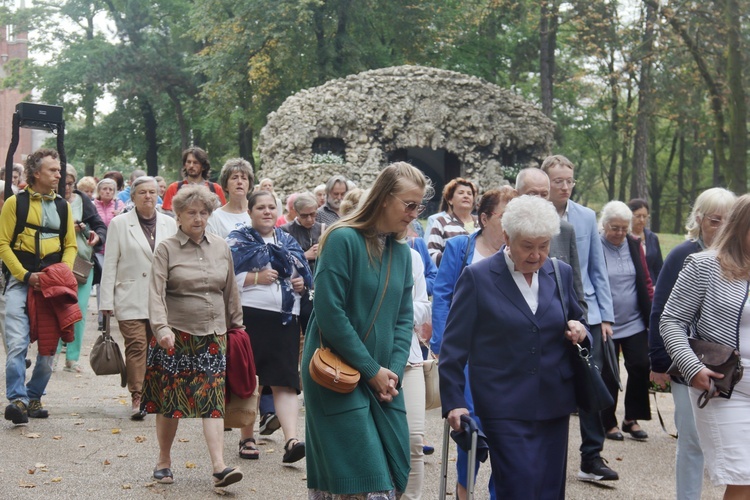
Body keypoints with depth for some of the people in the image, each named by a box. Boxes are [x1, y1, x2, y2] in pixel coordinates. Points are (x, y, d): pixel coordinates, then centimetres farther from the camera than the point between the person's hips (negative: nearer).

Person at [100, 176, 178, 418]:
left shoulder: (169, 224, 11)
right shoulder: (119, 224, 4)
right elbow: (110, 264, 3)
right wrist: (107, 301, -2)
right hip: (131, 300, -2)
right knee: (136, 346, -10)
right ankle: (137, 397, -8)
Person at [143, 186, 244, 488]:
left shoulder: (221, 248, 10)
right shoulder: (166, 249, -2)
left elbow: (230, 292, 17)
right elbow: (156, 292, -13)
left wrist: (237, 326, 16)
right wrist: (161, 327, -27)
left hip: (213, 337, 3)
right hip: (176, 336, -3)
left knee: (212, 400, -5)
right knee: (170, 400, 4)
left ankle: (219, 466, -11)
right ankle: (164, 460, 21)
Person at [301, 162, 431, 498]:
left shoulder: (401, 251, 10)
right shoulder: (343, 239, -13)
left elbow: (404, 317, 11)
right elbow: (329, 313, -18)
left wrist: (394, 371, -5)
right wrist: (372, 371, -13)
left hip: (381, 378, 7)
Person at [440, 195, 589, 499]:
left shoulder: (561, 274, 7)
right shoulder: (478, 277, -6)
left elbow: (578, 325, 20)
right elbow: (454, 346, -4)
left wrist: (579, 332, -4)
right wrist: (453, 402, -8)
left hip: (554, 406, 5)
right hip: (505, 409, -5)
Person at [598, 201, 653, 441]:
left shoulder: (634, 245, 5)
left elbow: (645, 281, 11)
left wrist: (651, 311, 4)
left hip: (635, 322, 4)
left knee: (640, 367, 0)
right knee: (608, 374, 5)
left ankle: (632, 419, 16)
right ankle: (608, 423, 19)